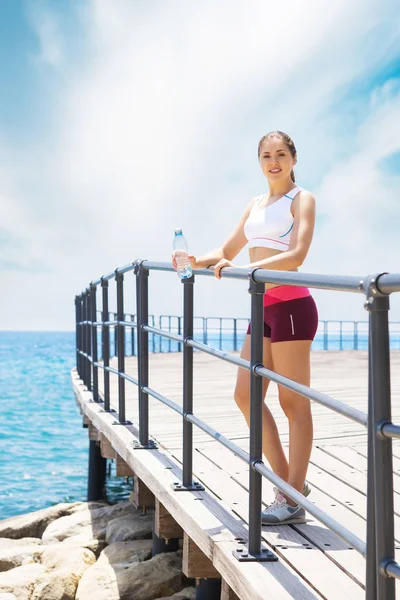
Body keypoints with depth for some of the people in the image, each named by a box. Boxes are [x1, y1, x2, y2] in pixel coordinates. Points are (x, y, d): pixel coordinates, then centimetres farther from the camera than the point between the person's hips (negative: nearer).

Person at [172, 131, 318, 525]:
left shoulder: (301, 199, -1)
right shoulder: (255, 205, 20)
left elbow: (296, 255, -16)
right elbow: (227, 250, 22)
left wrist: (245, 268, -27)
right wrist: (198, 261, 2)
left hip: (291, 305, -8)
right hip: (263, 308, 8)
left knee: (294, 403, -3)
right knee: (246, 395, 6)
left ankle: (293, 500, 4)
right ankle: (288, 481, 18)